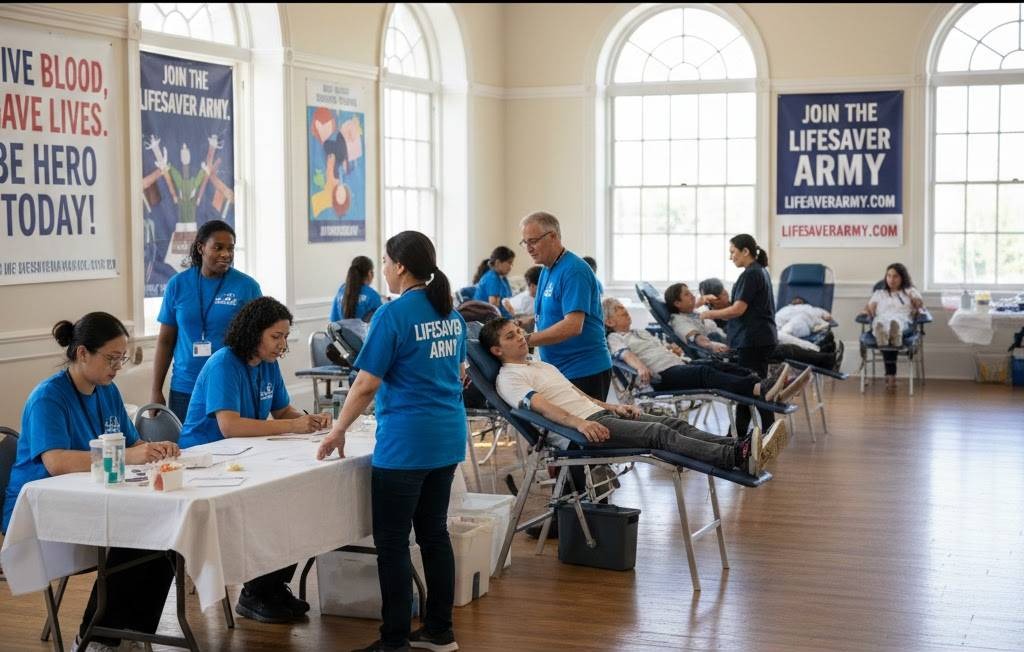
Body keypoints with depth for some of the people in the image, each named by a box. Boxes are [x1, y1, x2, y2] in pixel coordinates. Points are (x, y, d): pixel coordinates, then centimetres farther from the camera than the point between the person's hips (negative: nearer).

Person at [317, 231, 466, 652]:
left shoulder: (393, 315, -13)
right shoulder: (451, 313, 9)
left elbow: (366, 385, -15)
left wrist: (337, 431, -4)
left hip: (406, 442, -8)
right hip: (448, 437, 8)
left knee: (392, 542, 0)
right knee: (434, 533, 15)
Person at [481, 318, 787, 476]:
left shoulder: (541, 365, 27)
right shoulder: (509, 378, -1)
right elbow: (541, 406, -17)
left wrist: (613, 407, 15)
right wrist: (579, 423, -31)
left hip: (599, 413, 9)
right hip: (584, 426, -9)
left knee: (673, 423, -10)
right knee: (659, 434, -26)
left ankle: (742, 447, -24)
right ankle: (739, 459, -41)